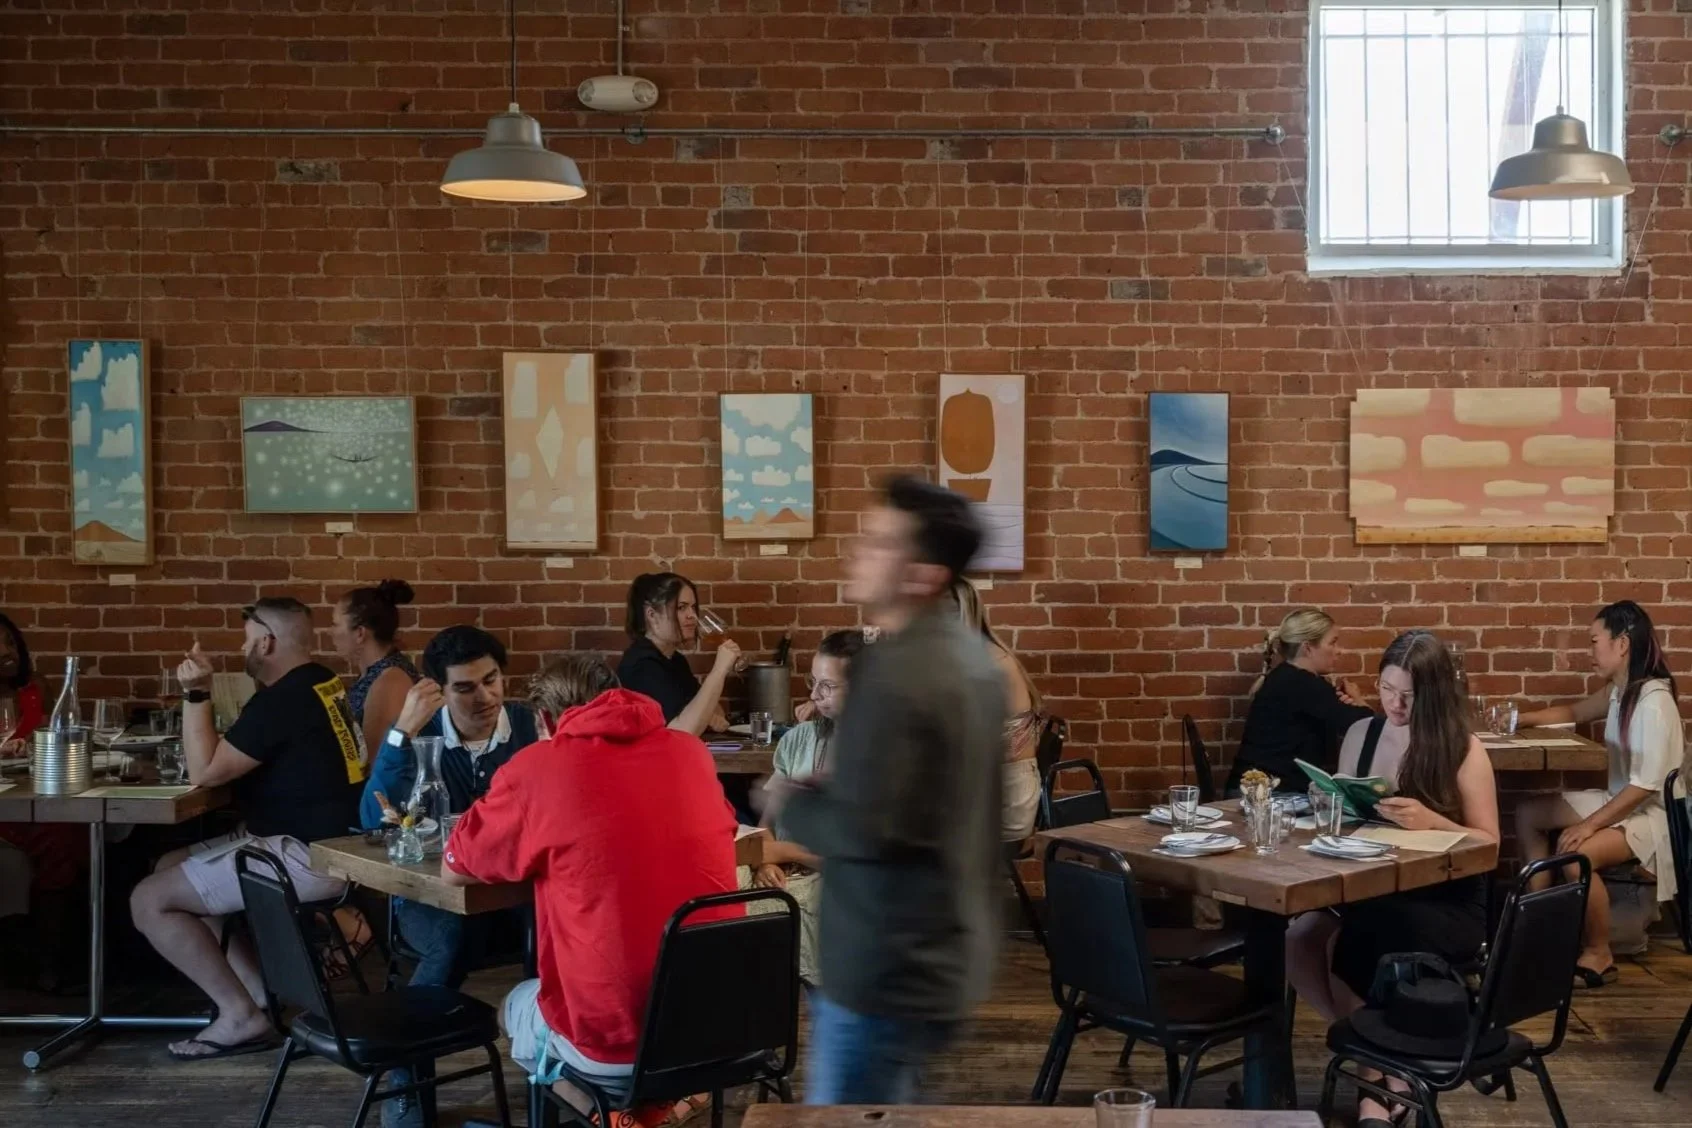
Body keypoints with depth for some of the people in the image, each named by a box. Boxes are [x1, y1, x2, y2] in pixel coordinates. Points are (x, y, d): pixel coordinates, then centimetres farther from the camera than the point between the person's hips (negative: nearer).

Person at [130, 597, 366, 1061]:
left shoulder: (283, 698, -18)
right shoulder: (322, 684, 12)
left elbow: (205, 771, -15)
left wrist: (196, 694, -9)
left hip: (309, 856, -11)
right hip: (332, 842, 11)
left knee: (150, 900, -7)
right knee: (171, 868, 19)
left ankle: (242, 1014, -1)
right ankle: (264, 996, 14)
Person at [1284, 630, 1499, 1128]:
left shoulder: (1463, 749, -4)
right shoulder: (1361, 734, 8)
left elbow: (1488, 845, -6)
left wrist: (1430, 822, -25)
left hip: (1446, 903, -4)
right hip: (1369, 892, 4)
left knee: (1349, 947, -32)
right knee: (1299, 938, -26)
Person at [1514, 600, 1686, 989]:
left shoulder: (1654, 702, -24)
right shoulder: (1618, 691, 4)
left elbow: (1645, 786, -27)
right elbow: (1574, 713, 25)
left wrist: (1589, 825, -28)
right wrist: (1519, 719, 11)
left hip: (1653, 815, -10)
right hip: (1620, 802, 10)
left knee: (1576, 854, -33)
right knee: (1528, 813, 6)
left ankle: (1598, 956, -10)